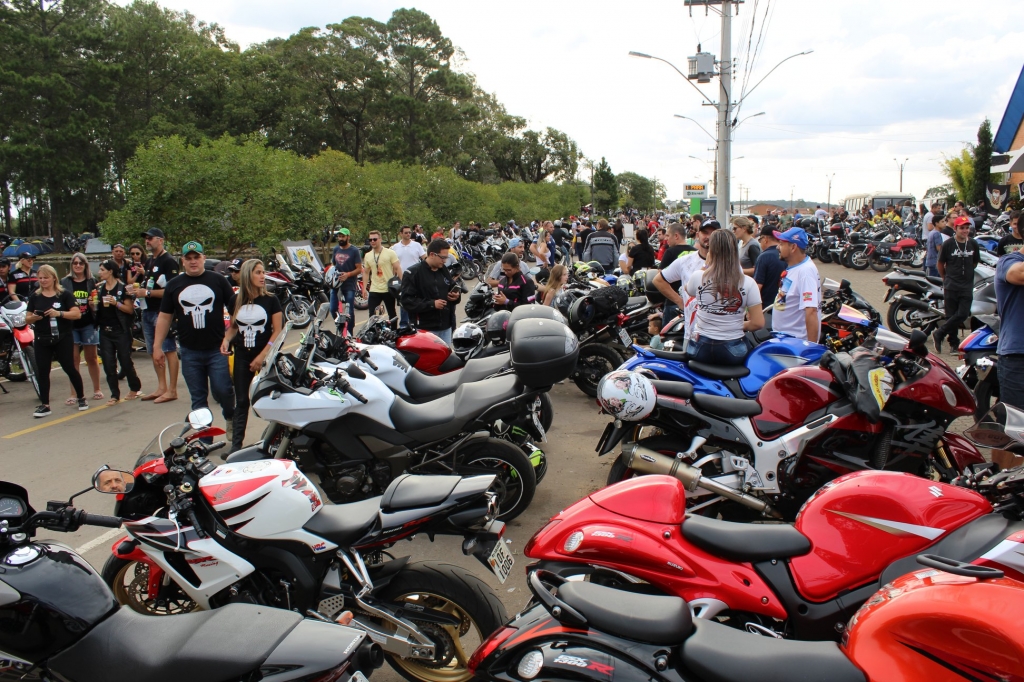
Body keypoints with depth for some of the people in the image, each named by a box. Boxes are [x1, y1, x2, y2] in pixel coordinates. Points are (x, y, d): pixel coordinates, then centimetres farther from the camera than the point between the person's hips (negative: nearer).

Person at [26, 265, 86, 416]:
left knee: (70, 368, 3)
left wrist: (59, 313, -25)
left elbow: (77, 313, -11)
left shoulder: (65, 295, -2)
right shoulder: (34, 297, 7)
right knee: (42, 372, 0)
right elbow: (27, 318, 9)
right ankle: (45, 405, 6)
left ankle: (81, 398, 20)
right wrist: (34, 317, -14)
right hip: (42, 341, 3)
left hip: (63, 339, -3)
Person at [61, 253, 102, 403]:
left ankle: (96, 390, 20)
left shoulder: (92, 282, 8)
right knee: (73, 359, -2)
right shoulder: (64, 282, 5)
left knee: (92, 358, 8)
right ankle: (73, 394, 2)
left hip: (88, 324, 1)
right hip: (71, 325, -1)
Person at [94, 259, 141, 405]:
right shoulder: (100, 288, 11)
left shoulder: (122, 288, -6)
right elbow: (97, 309, 19)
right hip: (105, 331, 5)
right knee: (108, 365, 3)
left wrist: (116, 303, -23)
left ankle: (135, 388, 22)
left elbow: (130, 309, -9)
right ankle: (115, 395, 8)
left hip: (121, 331, -5)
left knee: (125, 362, 2)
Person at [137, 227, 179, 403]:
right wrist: (138, 290, 7)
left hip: (163, 311, -9)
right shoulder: (148, 261, 19)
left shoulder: (169, 262, -9)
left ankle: (172, 390, -4)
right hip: (148, 311, 9)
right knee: (154, 352, 12)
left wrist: (147, 293, -19)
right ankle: (161, 387, 20)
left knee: (169, 351, -6)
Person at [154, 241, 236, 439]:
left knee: (222, 390, -7)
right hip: (189, 352, 2)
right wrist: (157, 346, 6)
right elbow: (164, 316, 9)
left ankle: (230, 417, 24)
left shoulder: (218, 280, 1)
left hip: (217, 349, -2)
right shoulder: (174, 285, 7)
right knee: (198, 398, 8)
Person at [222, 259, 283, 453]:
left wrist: (263, 356, -15)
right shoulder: (236, 300, 4)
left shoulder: (271, 300, -5)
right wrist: (226, 340, -5)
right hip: (242, 357, 3)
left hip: (266, 357, -3)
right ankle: (236, 444, 12)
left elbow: (278, 330, -7)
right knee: (241, 401, 6)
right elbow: (233, 326, 16)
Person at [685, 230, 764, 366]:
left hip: (701, 350, 1)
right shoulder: (748, 283, -10)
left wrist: (706, 265, 17)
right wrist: (739, 326, 9)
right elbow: (758, 323, -9)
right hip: (733, 353, 0)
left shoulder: (698, 277, -9)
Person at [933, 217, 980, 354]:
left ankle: (939, 334, 5)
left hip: (967, 286, 3)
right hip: (951, 286, -3)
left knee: (962, 315, -8)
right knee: (952, 316, 2)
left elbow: (975, 263, 18)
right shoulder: (948, 244, -6)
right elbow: (940, 264, 4)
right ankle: (954, 344, 13)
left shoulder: (973, 244, 4)